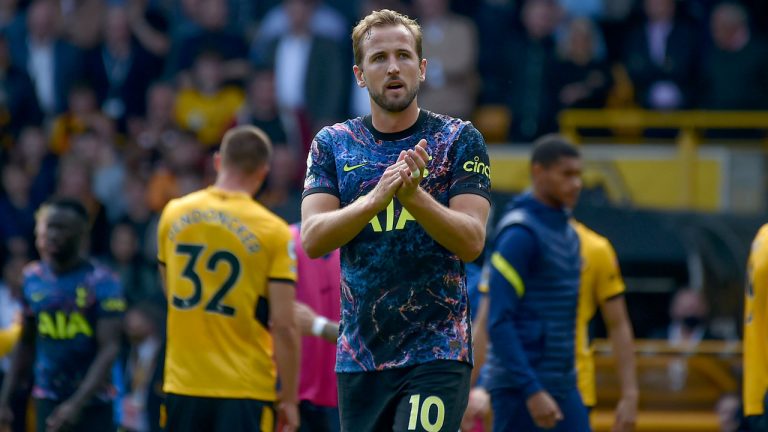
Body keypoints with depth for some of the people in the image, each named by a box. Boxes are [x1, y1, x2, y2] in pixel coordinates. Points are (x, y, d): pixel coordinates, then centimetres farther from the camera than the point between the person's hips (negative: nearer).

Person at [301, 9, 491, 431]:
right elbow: (312, 240, -5)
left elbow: (471, 242, -9)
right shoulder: (333, 143, 7)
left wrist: (413, 194, -25)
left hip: (436, 352, -3)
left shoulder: (459, 139, 1)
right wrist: (377, 197, -22)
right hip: (359, 355, 4)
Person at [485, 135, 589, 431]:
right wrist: (532, 391, -24)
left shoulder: (568, 233, 14)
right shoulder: (519, 234, -13)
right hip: (519, 386, -8)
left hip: (563, 385, 8)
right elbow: (499, 323, -18)